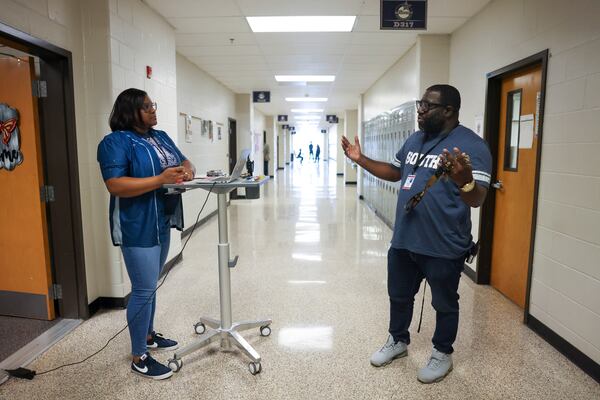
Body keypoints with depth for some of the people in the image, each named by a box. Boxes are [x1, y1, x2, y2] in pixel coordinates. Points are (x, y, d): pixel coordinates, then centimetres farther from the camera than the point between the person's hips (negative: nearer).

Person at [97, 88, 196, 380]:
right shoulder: (116, 142, -12)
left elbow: (183, 161, 19)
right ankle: (139, 358, 13)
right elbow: (115, 185, -22)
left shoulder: (161, 137, 13)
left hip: (161, 224, 8)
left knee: (150, 286, 20)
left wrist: (187, 170, -6)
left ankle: (148, 335, 37)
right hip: (137, 228, -8)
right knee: (143, 290, -2)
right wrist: (161, 180, -27)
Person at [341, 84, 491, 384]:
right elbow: (394, 172, 19)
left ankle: (442, 354, 39)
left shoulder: (471, 145, -17)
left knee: (444, 304, 16)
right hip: (403, 240, 7)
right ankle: (397, 341, 46)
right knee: (399, 295, 23)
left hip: (443, 247, -7)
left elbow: (477, 199, -24)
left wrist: (464, 180, -46)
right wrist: (361, 160, 9)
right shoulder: (414, 140, 7)